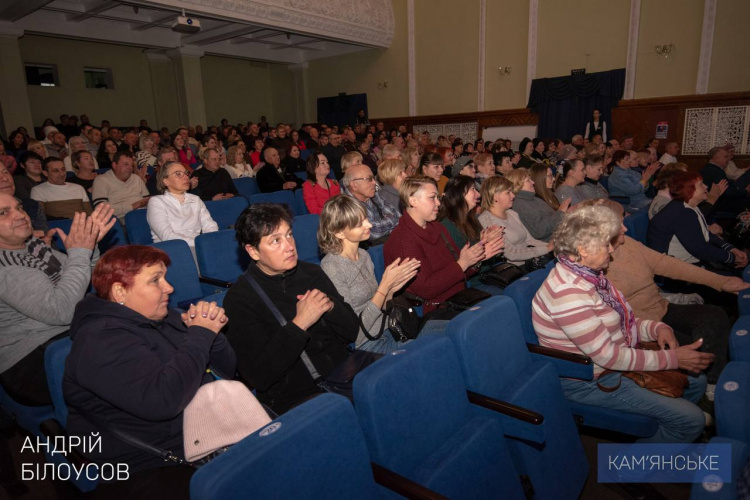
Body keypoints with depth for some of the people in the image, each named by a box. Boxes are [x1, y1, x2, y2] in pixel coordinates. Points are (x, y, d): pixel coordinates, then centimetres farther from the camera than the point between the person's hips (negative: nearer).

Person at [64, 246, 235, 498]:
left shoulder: (162, 318, 8)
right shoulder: (101, 340, -14)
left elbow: (225, 371, 11)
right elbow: (162, 400, -29)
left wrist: (211, 331, -8)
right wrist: (200, 336, -18)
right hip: (152, 471, -7)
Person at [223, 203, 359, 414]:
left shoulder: (312, 273, 9)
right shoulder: (239, 299, -6)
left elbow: (352, 332, 11)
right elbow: (258, 377, -13)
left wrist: (331, 306, -10)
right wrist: (299, 324, -20)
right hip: (296, 398, -6)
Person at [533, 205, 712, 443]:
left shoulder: (588, 275, 0)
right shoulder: (567, 292, -31)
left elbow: (619, 322, 11)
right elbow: (608, 356, -27)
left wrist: (657, 328, -8)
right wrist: (673, 358, -19)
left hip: (614, 361, 10)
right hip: (588, 382, -10)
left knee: (696, 380, 17)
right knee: (691, 420, -8)